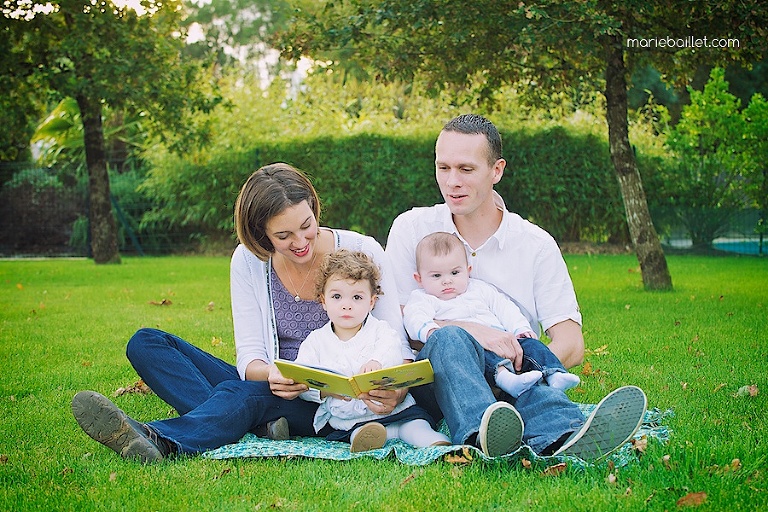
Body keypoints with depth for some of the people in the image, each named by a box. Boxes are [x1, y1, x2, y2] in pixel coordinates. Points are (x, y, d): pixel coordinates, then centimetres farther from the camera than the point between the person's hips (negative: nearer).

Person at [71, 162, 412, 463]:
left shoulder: (361, 251, -8)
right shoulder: (248, 262, -1)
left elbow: (396, 343, -8)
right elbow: (249, 355, -5)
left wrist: (396, 390, -32)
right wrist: (271, 375, -31)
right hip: (277, 389, 5)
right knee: (146, 343, -12)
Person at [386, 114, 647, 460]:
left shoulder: (537, 245, 8)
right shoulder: (411, 229, 7)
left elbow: (572, 345, 0)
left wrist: (529, 366, -22)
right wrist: (471, 330, -20)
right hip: (428, 380, -1)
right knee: (450, 338, -35)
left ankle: (562, 438, -66)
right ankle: (480, 434, -64)